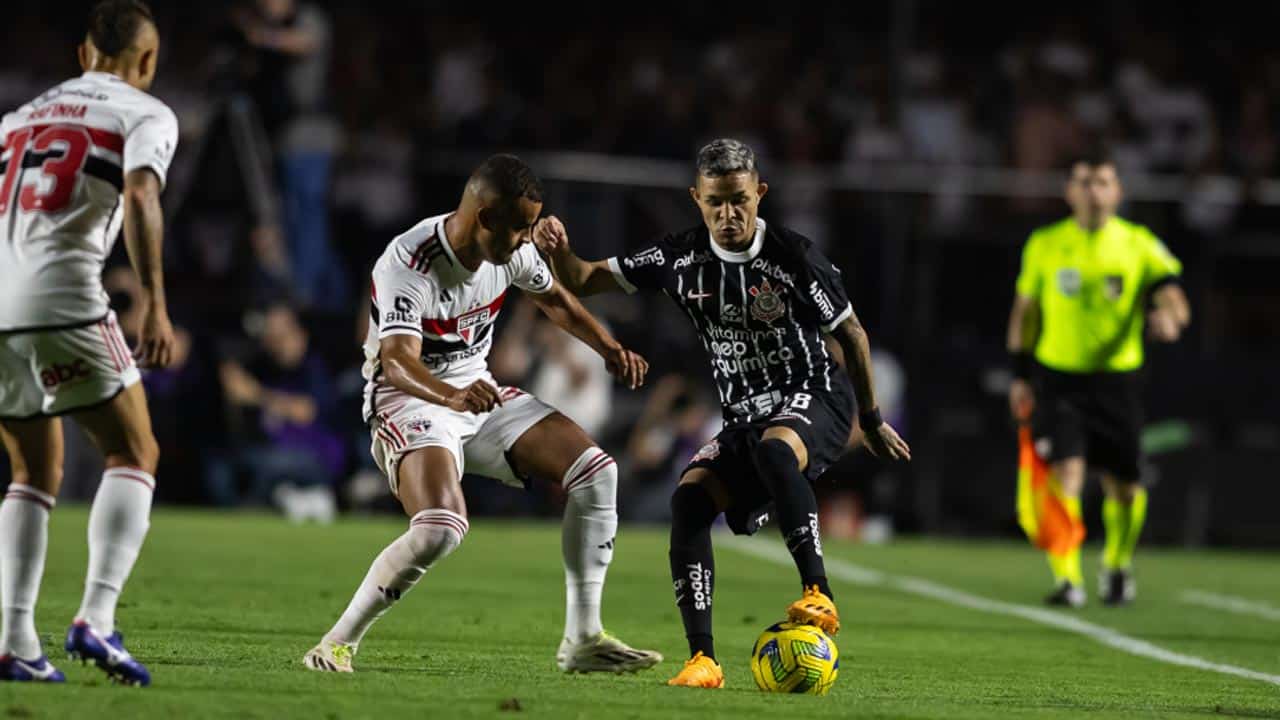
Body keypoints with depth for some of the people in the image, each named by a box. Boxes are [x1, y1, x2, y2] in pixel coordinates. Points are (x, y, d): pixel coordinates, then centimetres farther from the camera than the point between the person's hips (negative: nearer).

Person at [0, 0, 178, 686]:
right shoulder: (146, 114, 7)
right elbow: (139, 197, -13)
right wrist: (154, 303, -20)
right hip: (61, 299, -6)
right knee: (134, 455, 6)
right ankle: (96, 617, -13)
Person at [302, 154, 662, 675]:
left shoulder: (511, 248, -5)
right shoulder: (409, 263, -27)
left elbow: (554, 300, 17)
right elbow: (397, 362, -40)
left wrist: (610, 349, 2)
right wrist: (452, 396, -59)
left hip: (478, 393, 8)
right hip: (410, 402, -8)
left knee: (595, 471, -5)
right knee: (441, 528, -32)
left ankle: (582, 641, 2)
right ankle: (337, 644, -16)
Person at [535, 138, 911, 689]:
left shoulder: (793, 257, -14)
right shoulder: (681, 258, -3)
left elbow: (850, 333, -1)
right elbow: (585, 281, 3)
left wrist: (871, 419, 8)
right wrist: (558, 252, -21)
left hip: (815, 400, -5)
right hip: (744, 416, 5)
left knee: (773, 448, -39)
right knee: (690, 496, -20)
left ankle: (818, 594, -38)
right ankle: (703, 659, -21)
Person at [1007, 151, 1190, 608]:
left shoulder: (1139, 245, 1)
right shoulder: (1044, 245, 4)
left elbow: (1171, 294, -9)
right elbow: (1025, 310, 13)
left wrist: (1170, 317, -34)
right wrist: (1021, 376, 10)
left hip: (1117, 377, 0)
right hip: (1057, 377, 0)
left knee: (1123, 487, 6)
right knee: (1066, 473, -17)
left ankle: (1117, 566, 33)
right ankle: (1067, 579, -17)